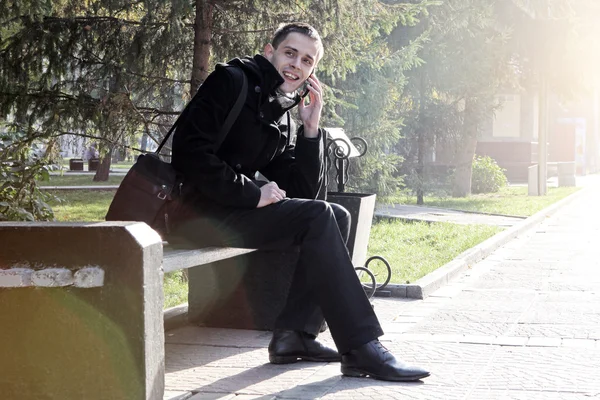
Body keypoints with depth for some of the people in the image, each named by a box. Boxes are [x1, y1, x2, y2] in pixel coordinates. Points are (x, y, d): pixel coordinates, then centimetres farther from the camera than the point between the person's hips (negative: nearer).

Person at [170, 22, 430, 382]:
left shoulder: (282, 118, 17)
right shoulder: (232, 82, -6)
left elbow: (304, 192, 11)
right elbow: (190, 150, -18)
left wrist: (311, 127, 2)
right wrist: (253, 194, -18)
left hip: (236, 210, 9)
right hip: (203, 213, -9)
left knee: (338, 217, 0)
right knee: (317, 217, -21)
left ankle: (294, 333, -8)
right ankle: (361, 348, -22)